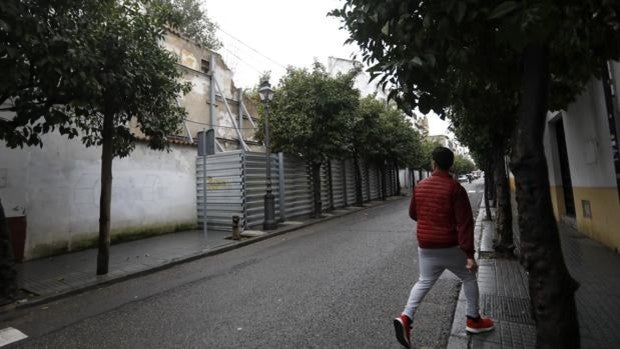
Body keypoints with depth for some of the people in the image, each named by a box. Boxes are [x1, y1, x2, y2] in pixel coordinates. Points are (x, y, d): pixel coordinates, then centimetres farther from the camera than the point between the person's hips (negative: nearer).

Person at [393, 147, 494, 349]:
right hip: (450, 247, -3)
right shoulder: (455, 188, -13)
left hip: (425, 246, 4)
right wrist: (469, 254, -15)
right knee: (469, 278, 21)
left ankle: (405, 318, 0)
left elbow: (413, 214, 12)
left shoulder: (420, 186, 1)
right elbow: (465, 223, -16)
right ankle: (473, 320, 33)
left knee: (424, 282, 16)